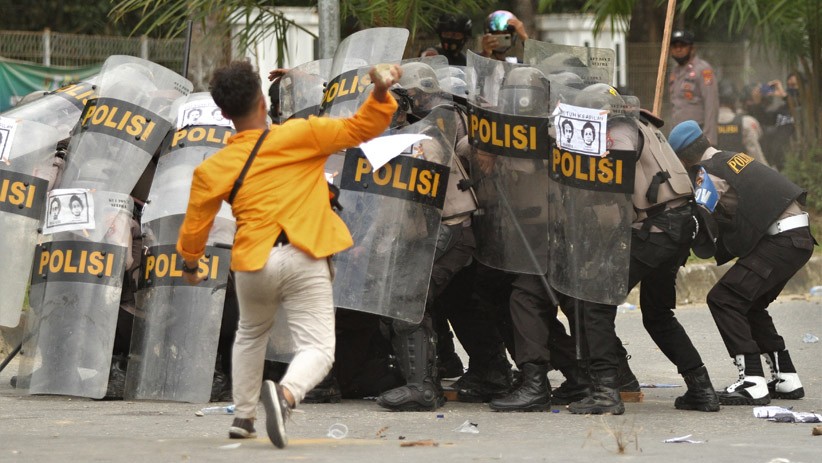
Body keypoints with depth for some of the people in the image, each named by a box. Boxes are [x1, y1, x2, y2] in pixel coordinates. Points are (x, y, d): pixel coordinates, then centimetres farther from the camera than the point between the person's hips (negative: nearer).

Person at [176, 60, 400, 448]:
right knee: (318, 348, -2)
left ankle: (243, 416, 33)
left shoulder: (212, 170, 4)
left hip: (253, 264, 3)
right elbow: (360, 129, -4)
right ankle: (285, 393, -34)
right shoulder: (301, 135, -1)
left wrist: (189, 263, 31)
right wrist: (381, 93, -10)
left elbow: (194, 226, 14)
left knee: (251, 335, 31)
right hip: (304, 262, -3)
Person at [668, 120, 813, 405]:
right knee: (749, 305, 22)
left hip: (782, 240, -10)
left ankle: (753, 384, -17)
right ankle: (787, 380, 24)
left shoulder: (707, 172, -8)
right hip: (800, 237, 10)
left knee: (723, 299, -11)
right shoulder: (730, 158, 20)